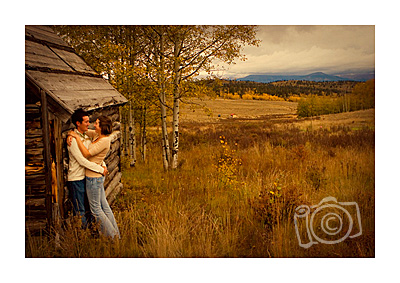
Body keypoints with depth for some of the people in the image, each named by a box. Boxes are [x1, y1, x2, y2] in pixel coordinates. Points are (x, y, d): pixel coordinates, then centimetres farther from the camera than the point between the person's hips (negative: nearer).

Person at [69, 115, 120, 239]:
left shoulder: (104, 140, -20)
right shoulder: (98, 136, 8)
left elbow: (86, 154, -23)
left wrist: (77, 137, -17)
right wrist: (71, 136, 3)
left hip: (94, 177, -9)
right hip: (97, 176, 9)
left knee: (95, 208, 1)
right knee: (104, 205, 14)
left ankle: (112, 234, 9)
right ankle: (116, 234, 22)